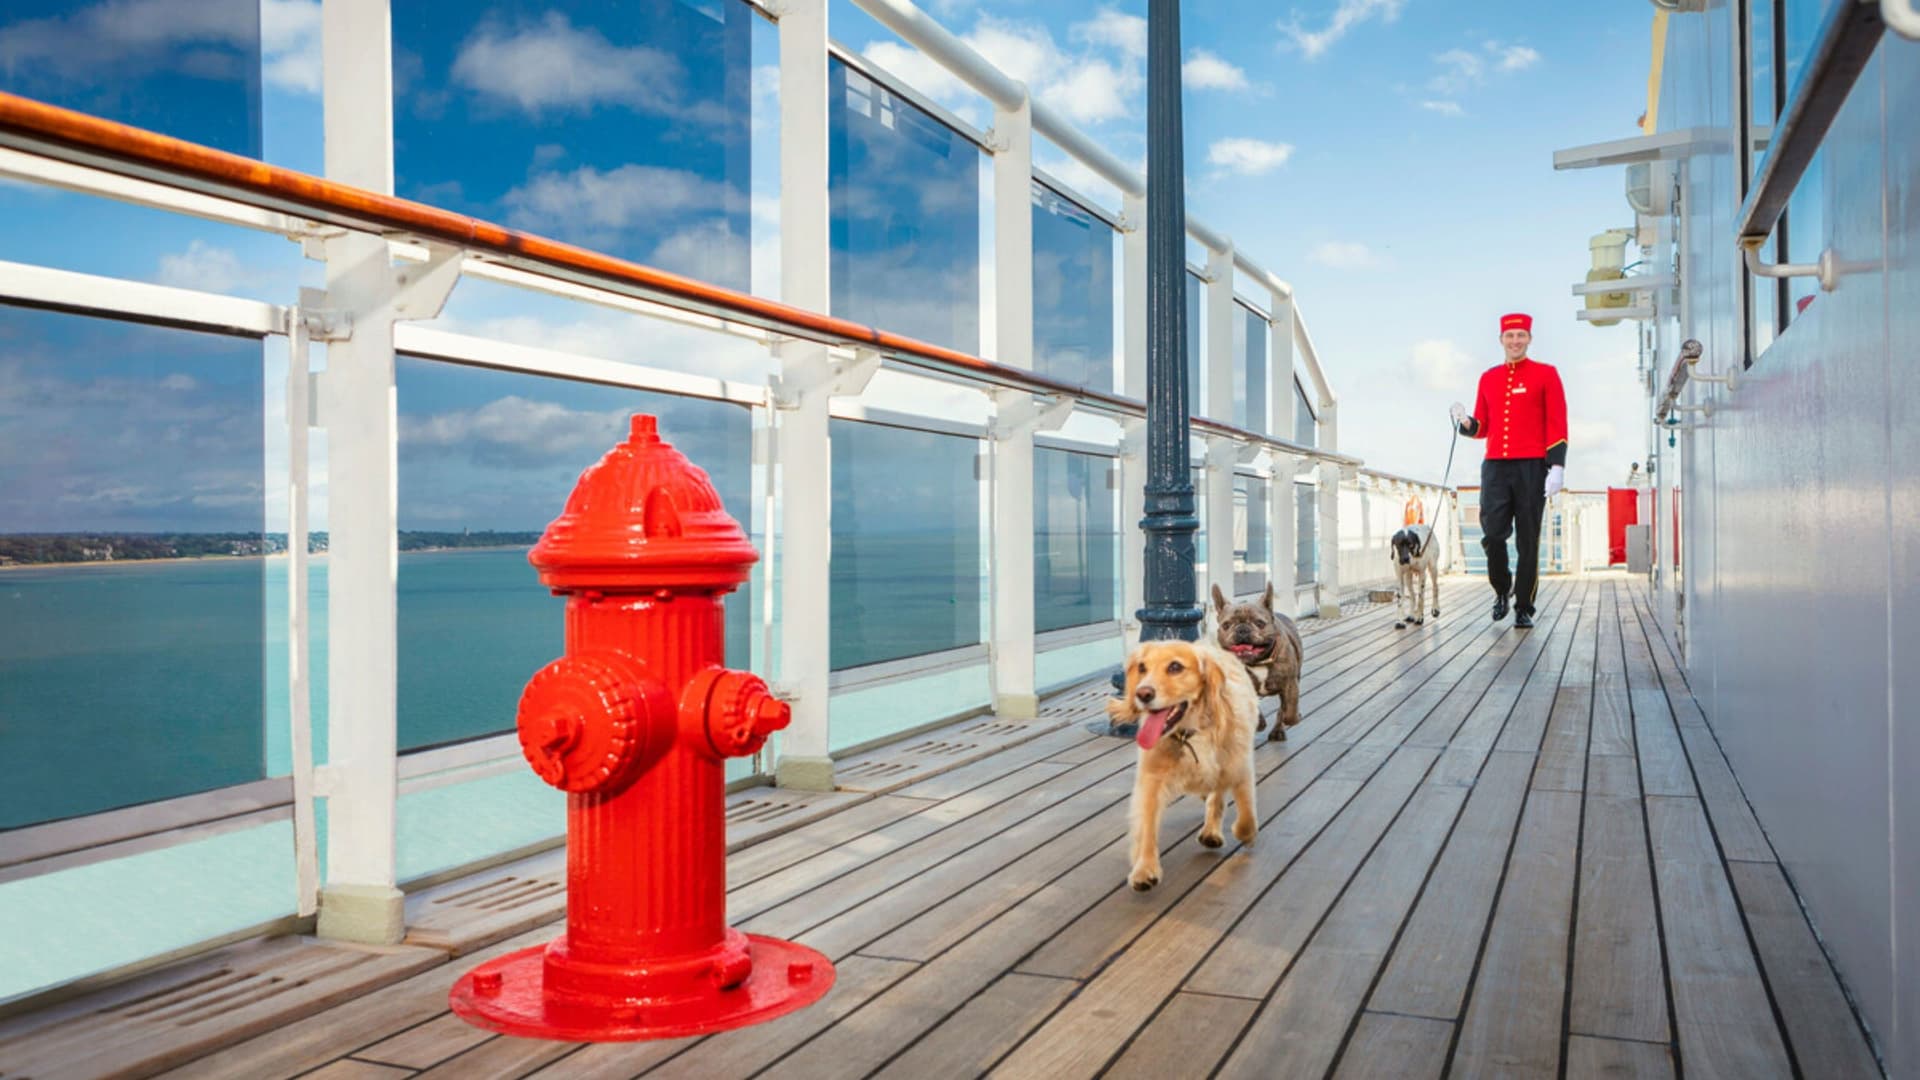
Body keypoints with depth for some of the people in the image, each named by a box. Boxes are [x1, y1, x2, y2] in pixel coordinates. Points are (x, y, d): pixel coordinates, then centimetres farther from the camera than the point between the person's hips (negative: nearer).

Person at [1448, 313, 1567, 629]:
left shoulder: (1546, 374, 3)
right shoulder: (1489, 378, 13)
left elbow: (1558, 425, -2)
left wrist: (1557, 466, -12)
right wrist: (1465, 422, -6)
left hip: (1532, 468, -2)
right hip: (1495, 467, 3)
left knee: (1528, 541, 1)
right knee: (1492, 534, -7)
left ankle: (1524, 608, 9)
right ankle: (1502, 590, 18)